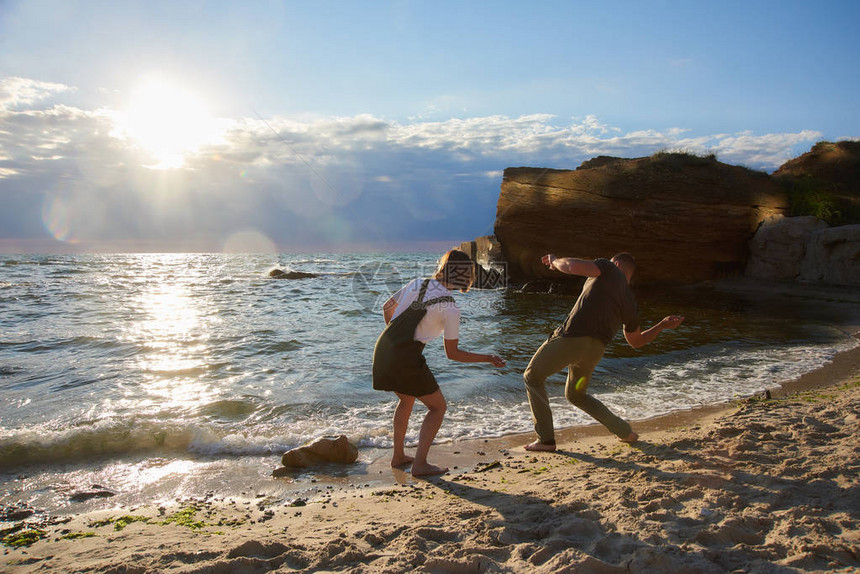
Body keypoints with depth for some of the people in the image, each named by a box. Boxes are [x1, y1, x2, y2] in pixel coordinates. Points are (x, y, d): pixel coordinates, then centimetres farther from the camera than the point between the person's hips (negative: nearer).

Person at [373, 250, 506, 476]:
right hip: (406, 359, -7)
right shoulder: (450, 308, -9)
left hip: (383, 349, 7)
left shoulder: (417, 283, 8)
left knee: (407, 400, 29)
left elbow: (387, 308, 22)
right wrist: (488, 359, 8)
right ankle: (419, 464, 5)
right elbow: (453, 353, -3)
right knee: (438, 407, 11)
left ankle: (398, 455, 32)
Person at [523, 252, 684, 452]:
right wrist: (663, 325, 42)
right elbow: (636, 341, 32)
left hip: (572, 338, -7)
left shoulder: (610, 270, 5)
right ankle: (625, 431, 27)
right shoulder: (631, 303, 21)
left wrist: (555, 261, 9)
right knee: (576, 394, 30)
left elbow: (573, 267, -12)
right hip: (595, 351, 7)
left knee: (533, 377, 11)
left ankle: (546, 440, 5)